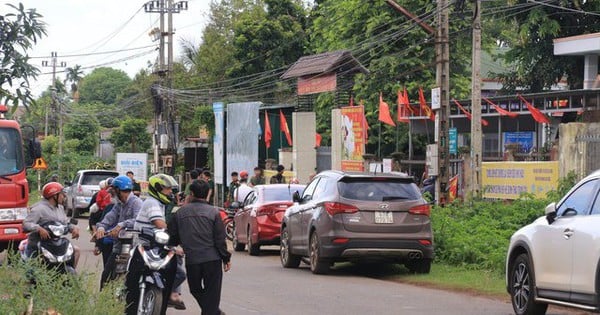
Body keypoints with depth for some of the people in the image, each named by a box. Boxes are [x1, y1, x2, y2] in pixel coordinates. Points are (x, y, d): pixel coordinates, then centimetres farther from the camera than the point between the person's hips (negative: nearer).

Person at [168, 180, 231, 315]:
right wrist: (226, 258, 2)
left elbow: (172, 237, 8)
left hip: (191, 259, 2)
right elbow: (220, 239, -6)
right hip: (212, 258, -1)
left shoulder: (180, 212, 2)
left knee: (196, 289, 19)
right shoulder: (213, 212, -4)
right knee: (212, 292, 5)